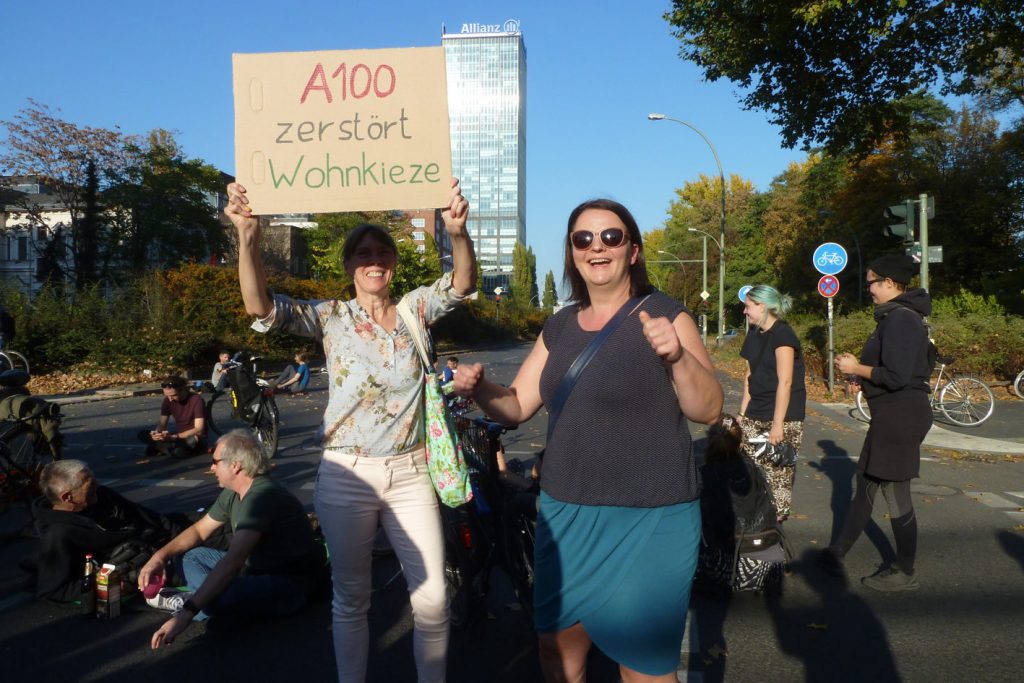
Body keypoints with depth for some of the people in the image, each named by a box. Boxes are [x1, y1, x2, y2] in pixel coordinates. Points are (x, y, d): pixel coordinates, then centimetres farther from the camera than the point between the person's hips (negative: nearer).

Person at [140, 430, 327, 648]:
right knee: (192, 556, 13)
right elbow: (199, 530, 17)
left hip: (292, 583, -10)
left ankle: (184, 603, -4)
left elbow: (232, 562, -33)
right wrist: (160, 556, 0)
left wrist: (187, 613, -37)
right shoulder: (233, 494, 4)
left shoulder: (261, 495, -26)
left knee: (217, 599, -34)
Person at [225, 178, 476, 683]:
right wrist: (248, 238, -33)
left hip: (410, 475, 1)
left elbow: (462, 284, -13)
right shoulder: (331, 317, -2)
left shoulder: (415, 309, 4)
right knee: (351, 599, 12)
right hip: (348, 477, -1)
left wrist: (458, 232, -35)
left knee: (432, 598, 4)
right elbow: (261, 307, -15)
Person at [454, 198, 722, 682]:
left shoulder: (663, 315, -7)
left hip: (648, 522, -5)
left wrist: (678, 356, -32)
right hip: (564, 513, 6)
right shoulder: (559, 326, 8)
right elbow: (516, 406, 9)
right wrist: (478, 388, -11)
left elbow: (708, 410, -14)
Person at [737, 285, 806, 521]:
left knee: (777, 476, -3)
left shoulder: (782, 334, -12)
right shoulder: (755, 335, 12)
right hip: (755, 417, 7)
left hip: (783, 419, -7)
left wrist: (777, 424, -20)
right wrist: (742, 413, 11)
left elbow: (785, 382, -17)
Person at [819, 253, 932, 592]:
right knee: (866, 481, 16)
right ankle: (836, 554, 28)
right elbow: (916, 366, 21)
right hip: (895, 414, 11)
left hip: (899, 415, -11)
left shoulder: (900, 320, -19)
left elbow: (896, 376, -26)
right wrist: (863, 377, 14)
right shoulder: (903, 316, 13)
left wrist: (856, 368, -11)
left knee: (895, 491, 1)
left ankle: (904, 574, 16)